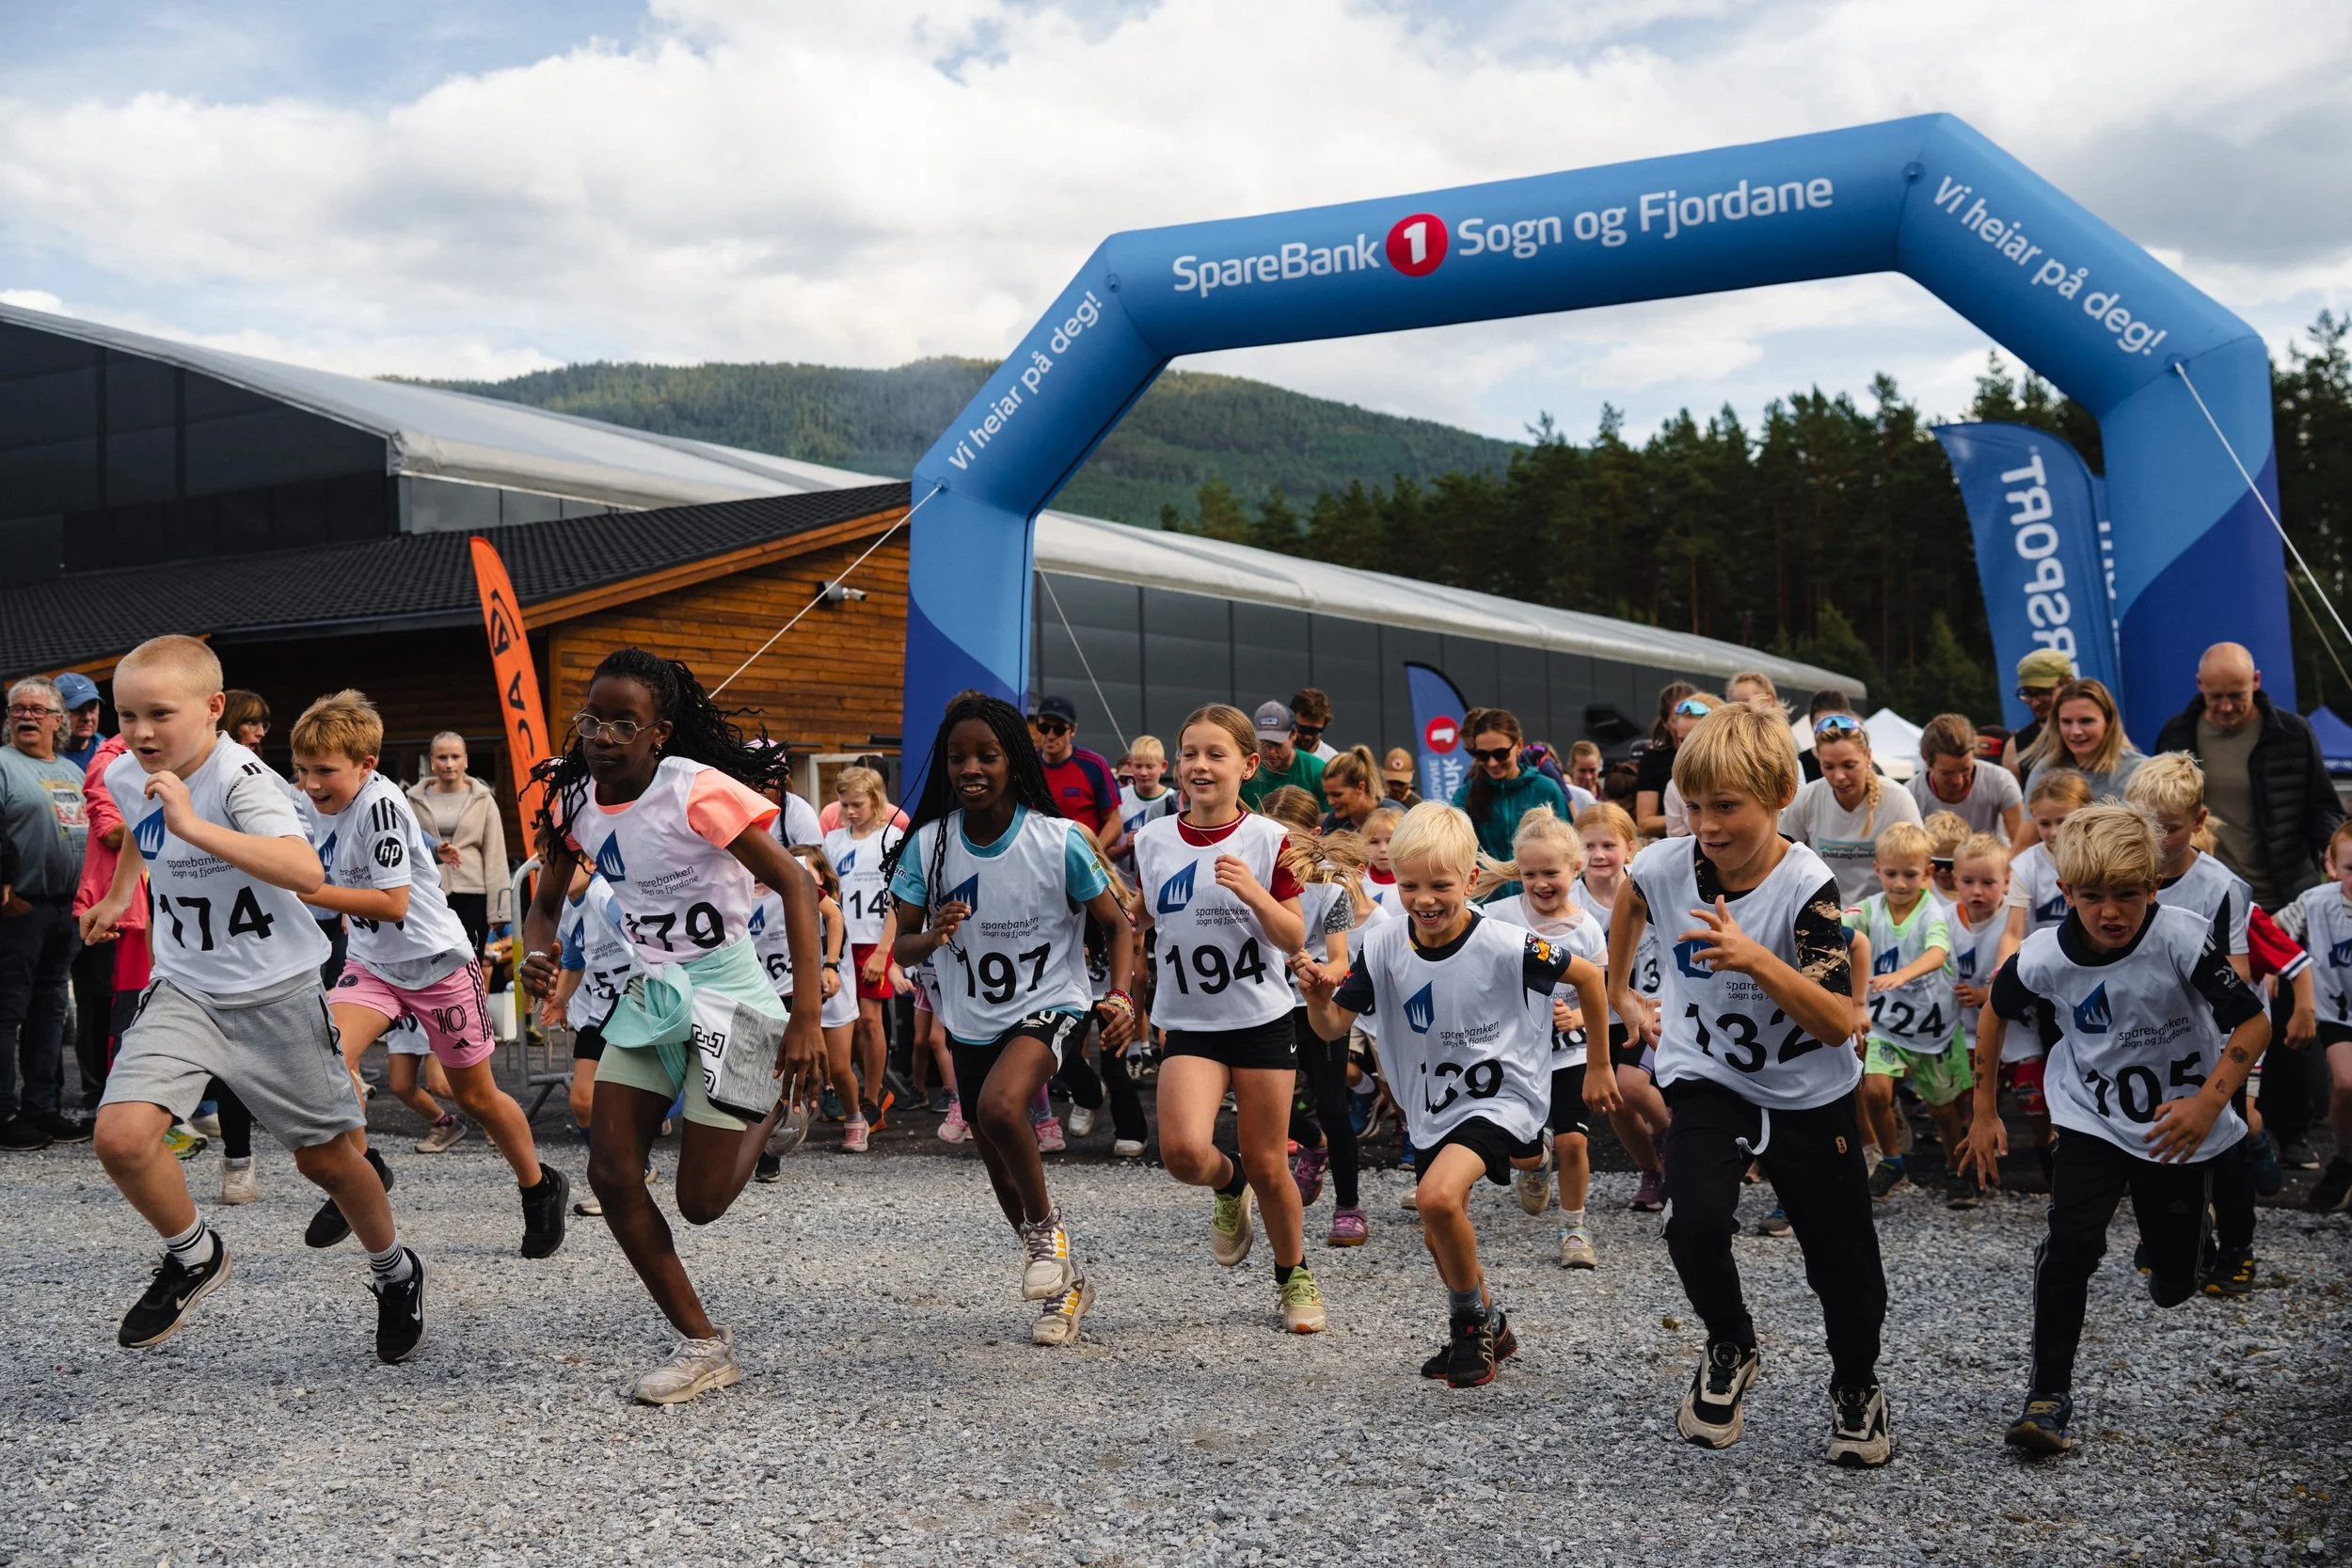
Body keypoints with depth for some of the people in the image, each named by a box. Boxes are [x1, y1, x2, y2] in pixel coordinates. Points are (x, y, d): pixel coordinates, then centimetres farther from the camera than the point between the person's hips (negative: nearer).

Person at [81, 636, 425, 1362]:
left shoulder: (241, 778, -24)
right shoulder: (125, 776, -3)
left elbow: (306, 873, -43)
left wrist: (194, 826, -46)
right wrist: (119, 893, 30)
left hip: (275, 992, -5)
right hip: (184, 989, 5)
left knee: (324, 1156, 9)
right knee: (121, 1136, -17)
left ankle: (395, 1270, 37)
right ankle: (194, 1256, 11)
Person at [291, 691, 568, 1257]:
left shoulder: (379, 804, -25)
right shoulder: (322, 807, 0)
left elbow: (393, 903, -30)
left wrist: (304, 891, -31)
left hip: (436, 961, -6)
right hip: (371, 962, 6)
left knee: (475, 1094, 8)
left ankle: (540, 1187, 31)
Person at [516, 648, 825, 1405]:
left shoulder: (696, 791, -21)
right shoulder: (574, 799, -2)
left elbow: (795, 884, -21)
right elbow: (547, 903, 11)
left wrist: (805, 1018, -26)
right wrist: (537, 956, -14)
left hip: (725, 997, -6)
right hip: (647, 996, 7)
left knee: (700, 1201, -4)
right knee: (611, 1174, -2)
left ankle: (771, 1108, 29)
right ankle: (704, 1344, 11)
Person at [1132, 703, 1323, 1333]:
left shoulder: (1267, 840, -6)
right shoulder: (1153, 841, 2)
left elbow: (1294, 938, -8)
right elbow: (1137, 922, 17)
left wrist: (1253, 891, -24)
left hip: (1261, 1020, -1)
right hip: (1189, 1024, 2)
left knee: (1268, 1164, 5)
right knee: (1184, 1152, -20)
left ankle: (1294, 1275, 31)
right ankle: (1228, 1186, 17)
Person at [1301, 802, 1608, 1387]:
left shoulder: (1506, 946, -23)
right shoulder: (1385, 946, -11)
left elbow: (1589, 976, -9)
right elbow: (1334, 1027, -8)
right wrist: (1318, 998, -30)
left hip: (1501, 1096, -6)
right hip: (1431, 1107, 6)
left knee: (1438, 1197, -27)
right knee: (1440, 1236, 16)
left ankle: (1470, 1321, -2)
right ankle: (1489, 1328, 43)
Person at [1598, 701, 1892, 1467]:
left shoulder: (1806, 887, -23)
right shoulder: (1663, 867, -14)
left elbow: (1838, 1023, -29)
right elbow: (1628, 906, 14)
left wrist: (1755, 959, -41)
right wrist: (1619, 992, 23)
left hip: (1809, 1095, -1)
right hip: (1706, 1081, 1)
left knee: (1843, 1260, 7)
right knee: (1694, 1223, -22)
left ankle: (1857, 1390, 37)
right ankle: (1730, 1350, 8)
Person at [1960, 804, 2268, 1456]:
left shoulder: (2182, 939, -26)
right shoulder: (2045, 957, -19)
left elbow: (2253, 1023, -18)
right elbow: (1996, 1013, 1)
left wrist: (2209, 1104, -29)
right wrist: (1984, 1114, 5)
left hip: (2181, 1125, 0)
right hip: (2096, 1121, 0)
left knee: (2174, 1285, 10)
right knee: (2071, 1245, -20)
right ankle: (2048, 1395, -10)